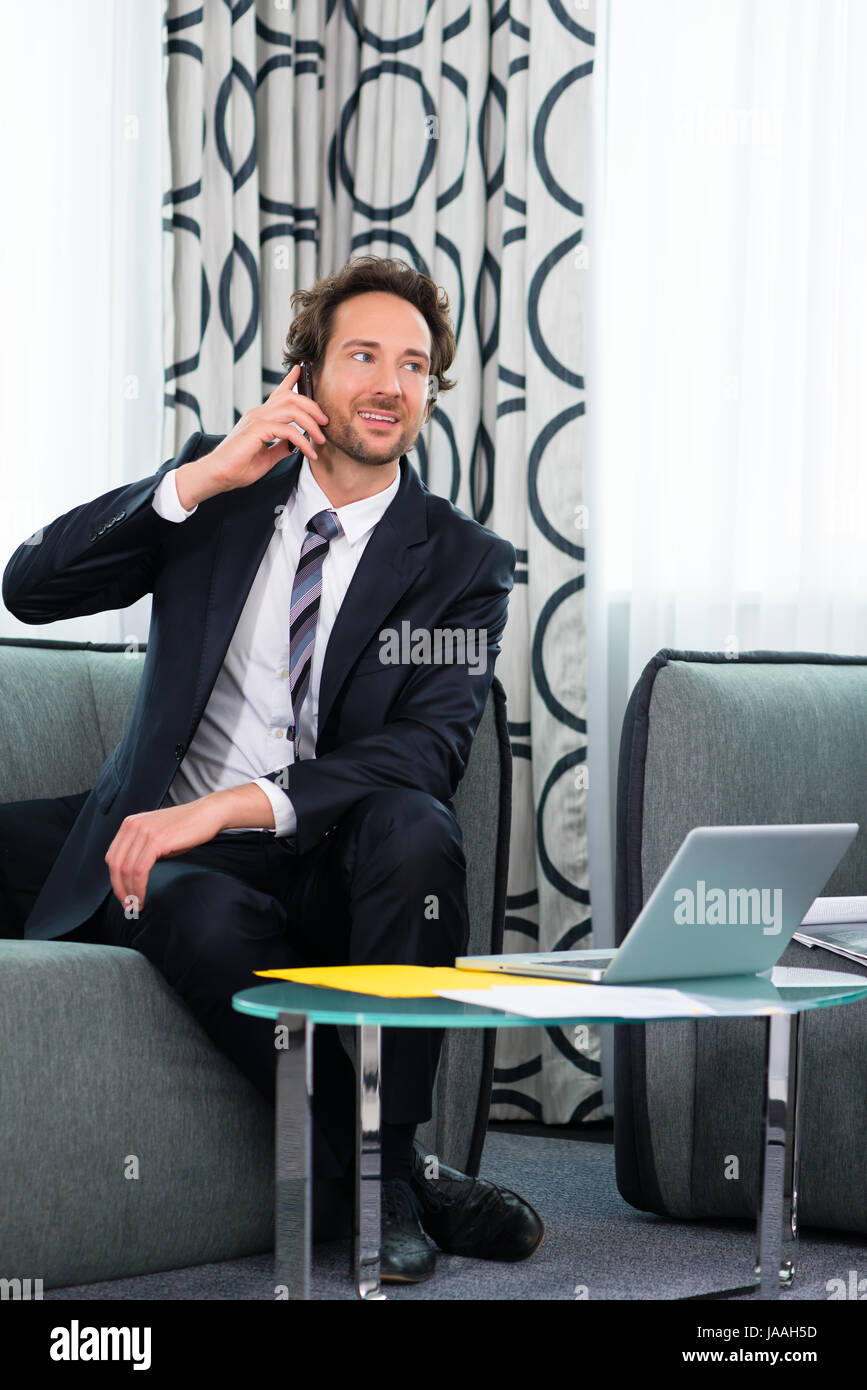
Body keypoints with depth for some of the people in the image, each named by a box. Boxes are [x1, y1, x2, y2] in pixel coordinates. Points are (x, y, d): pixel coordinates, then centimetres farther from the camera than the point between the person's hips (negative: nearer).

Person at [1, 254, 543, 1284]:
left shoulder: (462, 563, 2)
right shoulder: (220, 485, 8)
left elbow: (427, 751, -14)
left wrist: (232, 805, -27)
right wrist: (200, 480, -14)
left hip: (335, 863, 0)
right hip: (178, 854, 0)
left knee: (415, 830, -34)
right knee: (207, 913, -35)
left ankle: (383, 1163, -24)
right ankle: (383, 1178, -21)